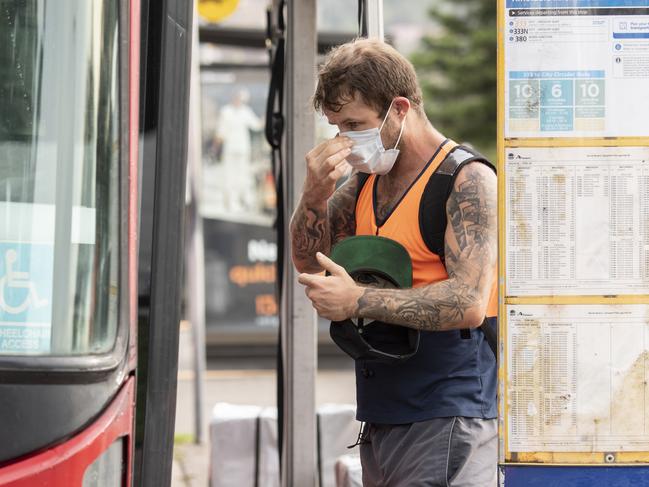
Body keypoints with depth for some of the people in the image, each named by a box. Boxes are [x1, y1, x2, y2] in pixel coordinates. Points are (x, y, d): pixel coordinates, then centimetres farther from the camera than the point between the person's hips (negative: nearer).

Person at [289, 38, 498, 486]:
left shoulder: (467, 181, -11)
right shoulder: (368, 179, 13)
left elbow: (469, 303, -21)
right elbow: (308, 260, 17)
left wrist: (358, 301, -19)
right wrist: (315, 194, -4)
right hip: (382, 416, 8)